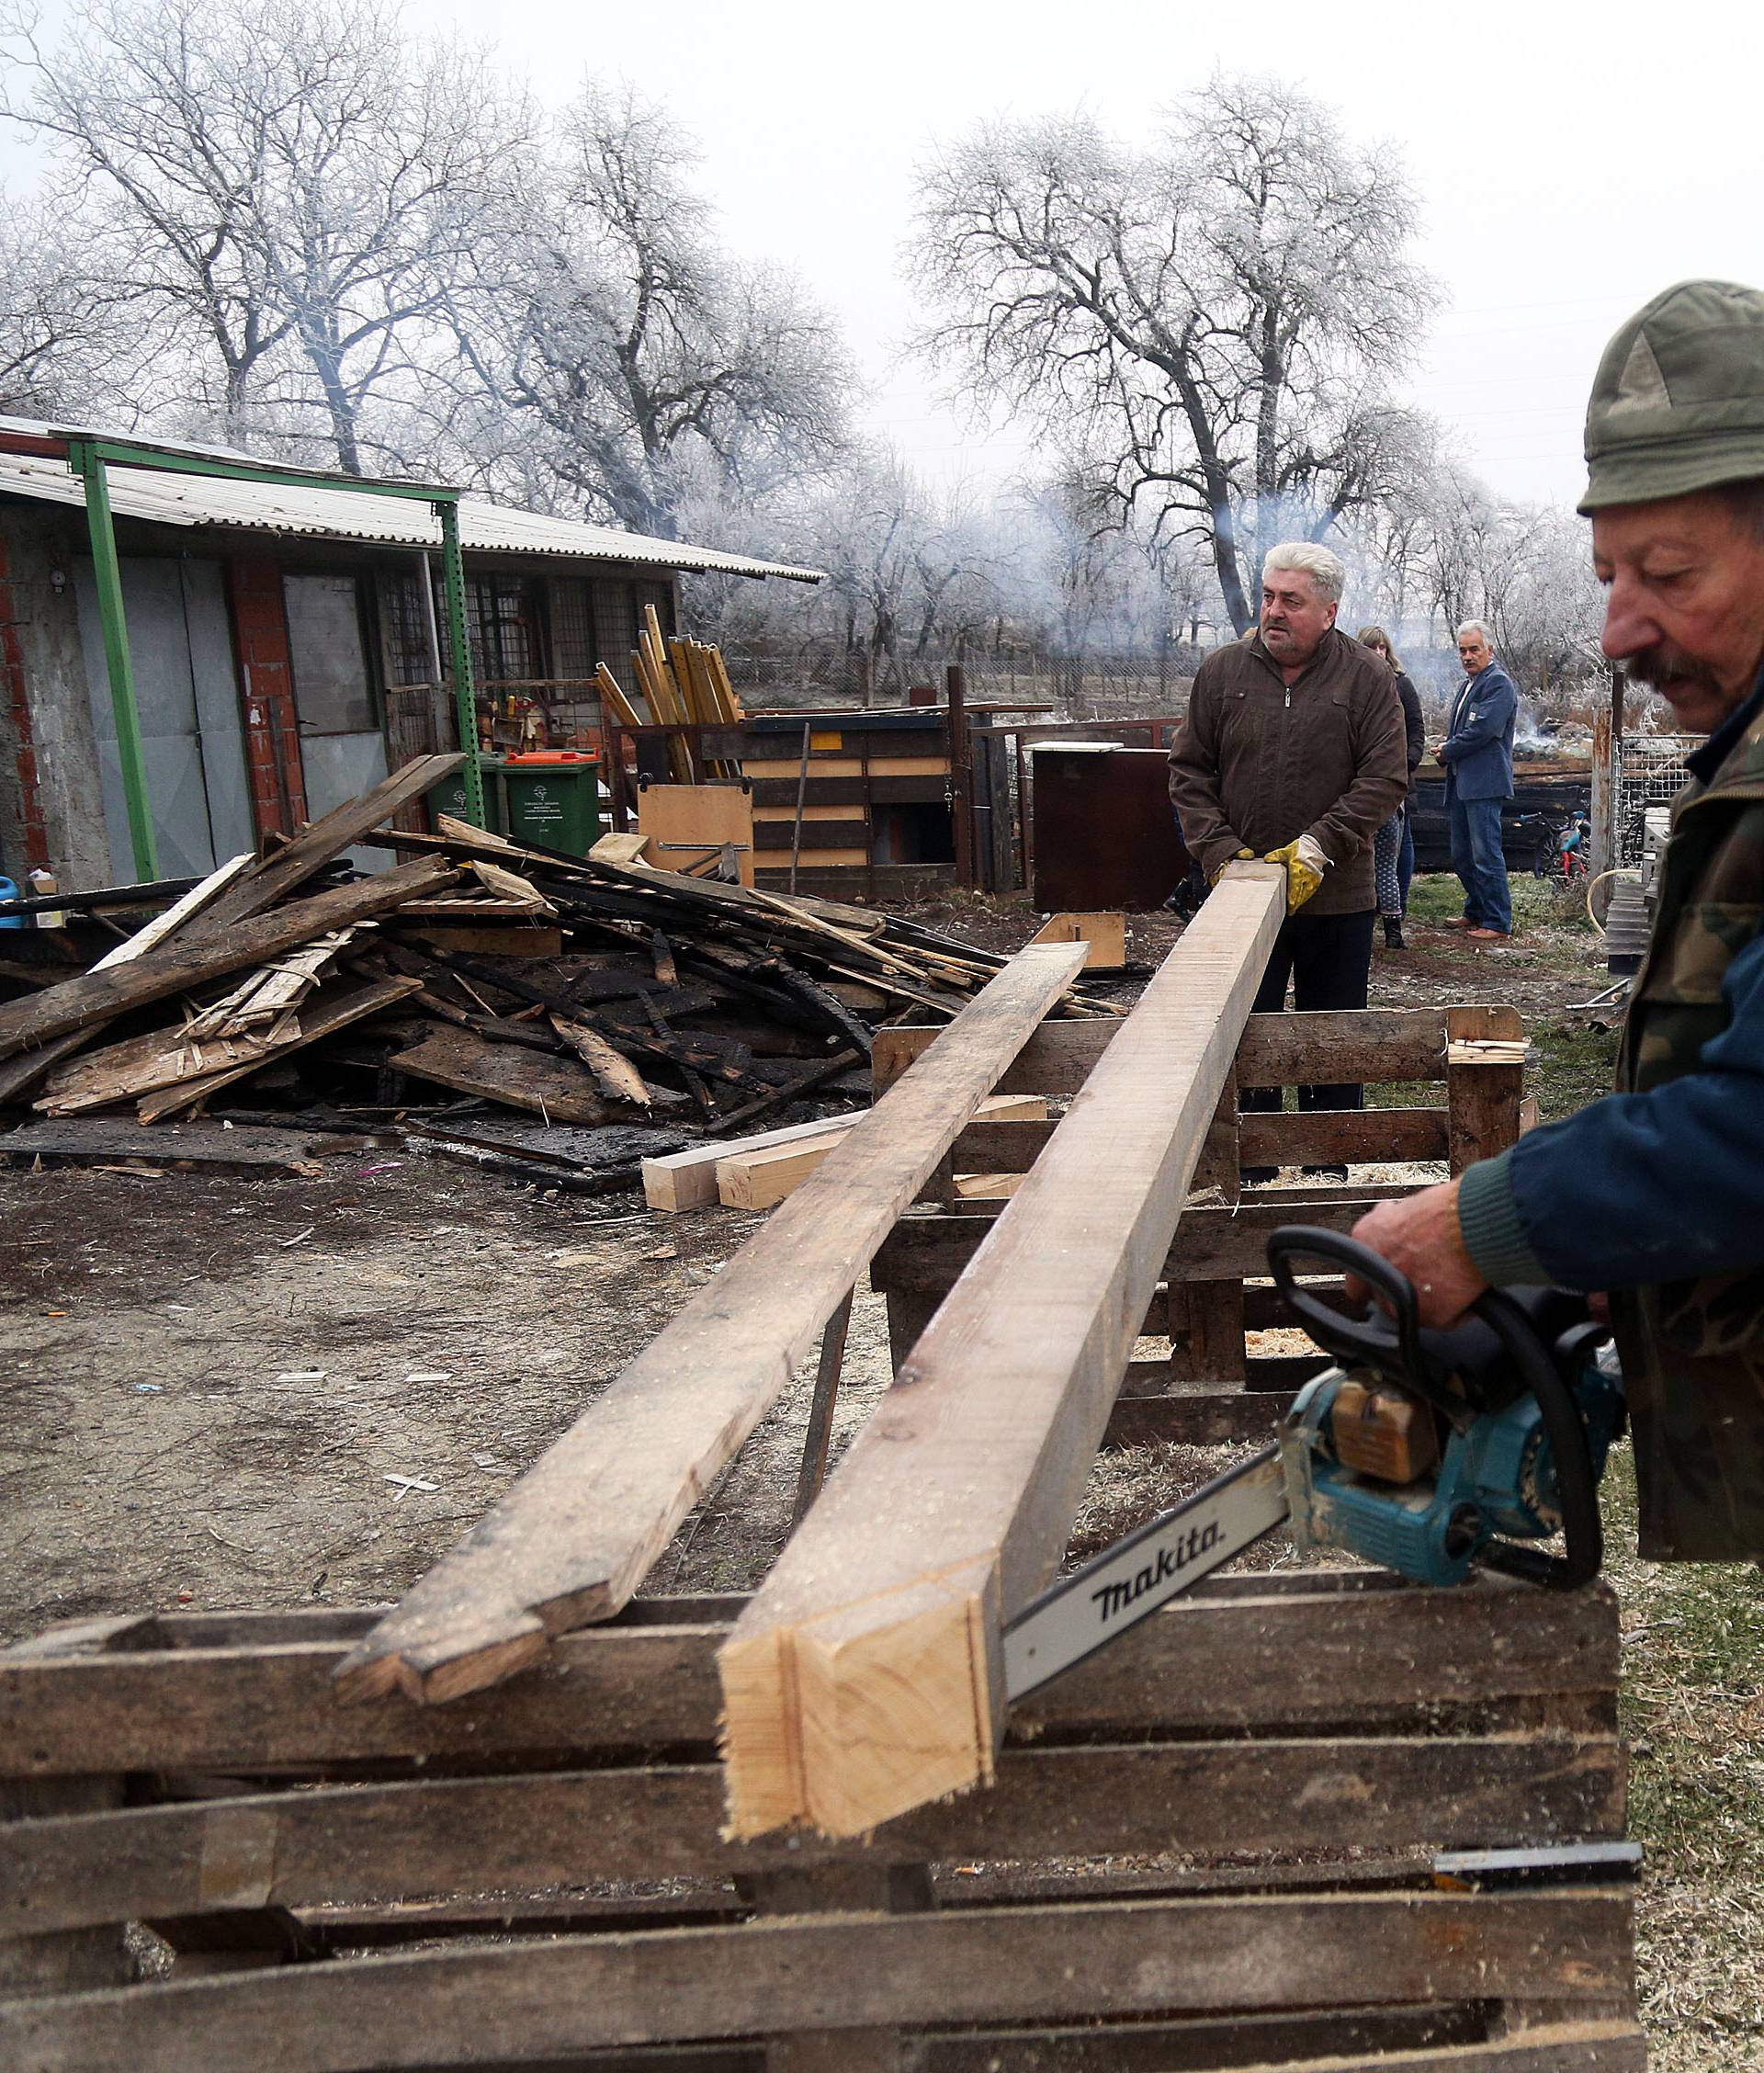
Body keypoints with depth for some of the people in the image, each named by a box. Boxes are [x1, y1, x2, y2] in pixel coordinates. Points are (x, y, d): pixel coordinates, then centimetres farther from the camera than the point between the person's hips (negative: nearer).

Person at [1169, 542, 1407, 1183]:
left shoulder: (1367, 678, -2)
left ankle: (1330, 1171, 24)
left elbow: (1384, 779, -6)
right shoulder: (1222, 672, 3)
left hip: (1336, 895, -1)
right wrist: (1220, 852, -8)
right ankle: (1251, 1175, 17)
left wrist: (1319, 846, -17)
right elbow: (1189, 772, 5)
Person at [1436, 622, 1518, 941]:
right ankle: (1476, 912, 28)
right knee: (1461, 855, 14)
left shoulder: (1498, 683, -9)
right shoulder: (1466, 684, 21)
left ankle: (1498, 923, -5)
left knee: (1486, 854, -10)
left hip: (1484, 782, -10)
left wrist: (1447, 751, -6)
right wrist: (1446, 749, 4)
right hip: (1461, 781, 10)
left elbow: (1483, 730, -19)